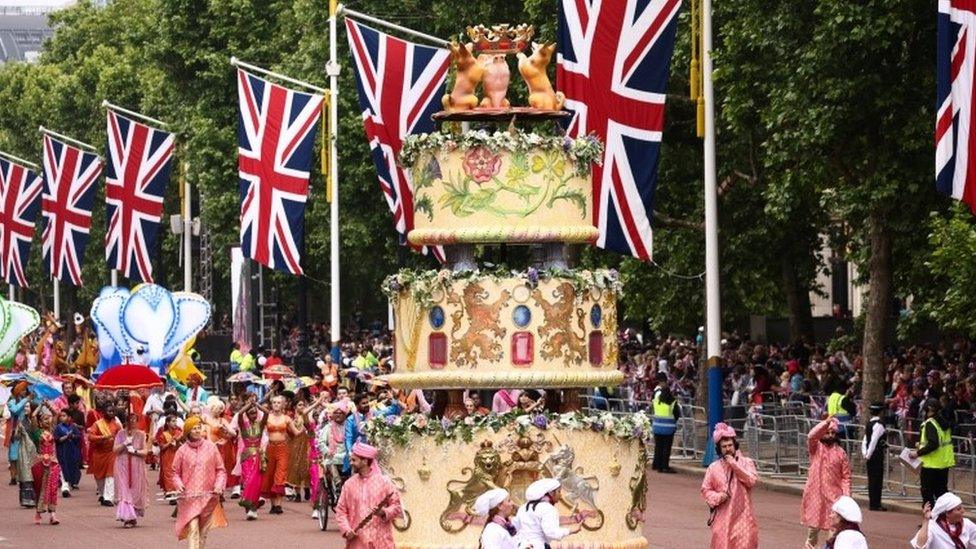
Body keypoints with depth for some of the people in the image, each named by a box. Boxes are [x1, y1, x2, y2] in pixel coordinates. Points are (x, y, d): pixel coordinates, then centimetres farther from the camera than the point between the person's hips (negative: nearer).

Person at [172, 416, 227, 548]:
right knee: (193, 528, -15)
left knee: (204, 531, 11)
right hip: (189, 496, -2)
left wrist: (219, 485, -7)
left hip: (208, 496, 2)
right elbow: (175, 472, 8)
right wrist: (179, 485, -10)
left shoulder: (211, 447, 3)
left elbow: (220, 470, 8)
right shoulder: (182, 450, 1)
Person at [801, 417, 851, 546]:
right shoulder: (816, 447, -1)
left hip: (834, 495, 1)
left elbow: (846, 476, 3)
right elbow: (811, 436, -25)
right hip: (815, 493, -1)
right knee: (813, 526, 9)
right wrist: (826, 422, -37)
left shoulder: (840, 452, 2)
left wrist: (846, 496, -8)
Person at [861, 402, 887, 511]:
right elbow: (873, 441, -18)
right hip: (877, 455, -8)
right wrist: (868, 455, -13)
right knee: (877, 479, -3)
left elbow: (865, 440, 10)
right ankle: (875, 504, -2)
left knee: (872, 479, 12)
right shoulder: (879, 425, -14)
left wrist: (865, 454, 7)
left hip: (870, 456, 8)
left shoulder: (869, 423, 11)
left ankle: (873, 503, 18)